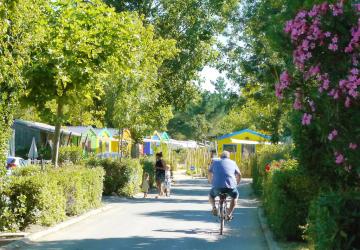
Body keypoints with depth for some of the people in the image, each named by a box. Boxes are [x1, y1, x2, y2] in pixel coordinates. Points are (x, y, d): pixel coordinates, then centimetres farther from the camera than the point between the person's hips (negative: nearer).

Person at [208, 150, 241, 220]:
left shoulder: (215, 162, 19)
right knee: (235, 196, 31)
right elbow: (239, 175, 17)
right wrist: (236, 184, 32)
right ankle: (229, 215, 18)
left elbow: (209, 174, 16)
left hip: (217, 186, 0)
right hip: (230, 186, 0)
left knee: (211, 195, 31)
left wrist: (212, 183, 30)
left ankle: (214, 207, 3)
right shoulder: (232, 162, 20)